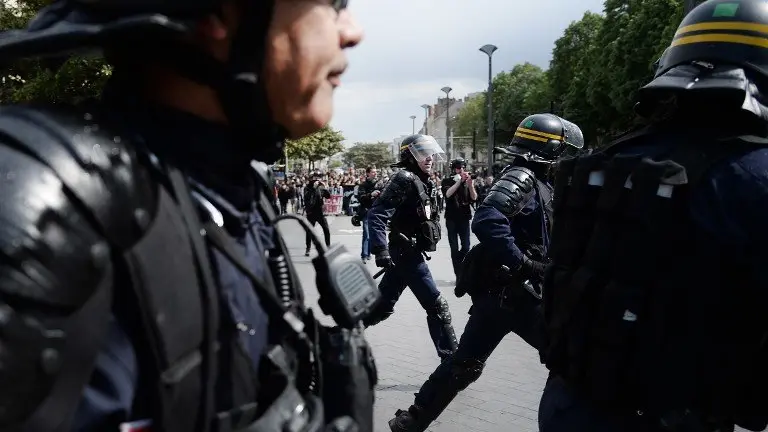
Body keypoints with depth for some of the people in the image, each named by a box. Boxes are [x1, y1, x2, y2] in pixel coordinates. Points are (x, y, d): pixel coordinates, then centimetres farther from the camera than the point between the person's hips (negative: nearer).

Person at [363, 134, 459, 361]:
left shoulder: (422, 181, 14)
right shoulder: (405, 179, -14)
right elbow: (376, 215, -22)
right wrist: (381, 251, -29)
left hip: (406, 253, 9)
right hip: (407, 254, -9)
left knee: (381, 306, 15)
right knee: (437, 306, -5)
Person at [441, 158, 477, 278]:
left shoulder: (467, 181, 7)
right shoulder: (447, 181, 2)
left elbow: (474, 198, -5)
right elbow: (447, 194, -18)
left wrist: (470, 184, -22)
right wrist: (460, 181, -24)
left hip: (464, 218, 2)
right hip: (451, 218, -2)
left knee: (466, 247, -5)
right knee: (454, 249, -1)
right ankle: (459, 275, 6)